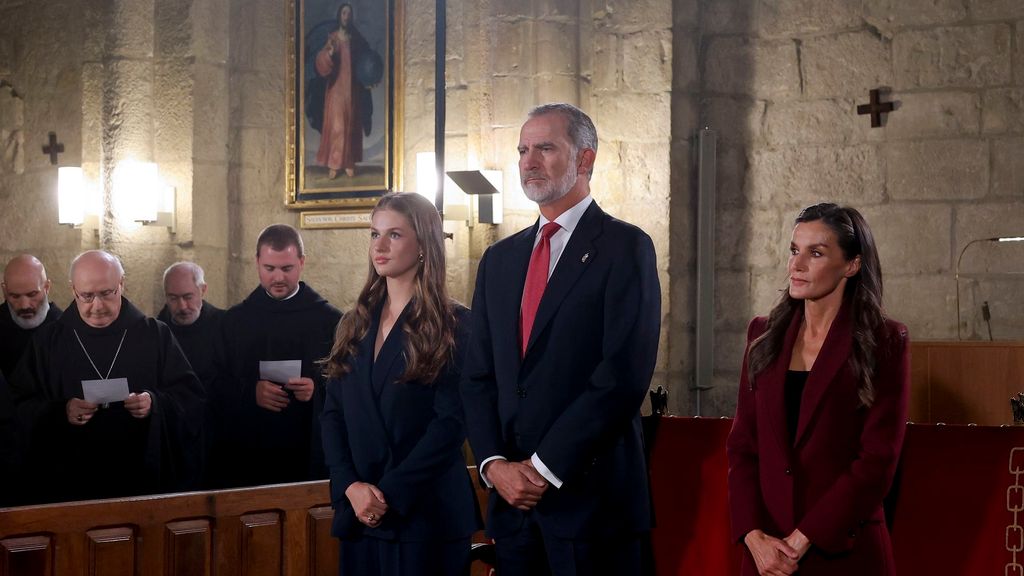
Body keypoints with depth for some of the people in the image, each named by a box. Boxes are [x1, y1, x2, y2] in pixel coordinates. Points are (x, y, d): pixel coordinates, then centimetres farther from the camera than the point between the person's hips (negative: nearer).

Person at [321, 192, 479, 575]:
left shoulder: (454, 325, -4)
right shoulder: (355, 326, 13)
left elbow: (451, 422, -12)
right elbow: (333, 414, 7)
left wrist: (390, 494, -16)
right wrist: (350, 486, -9)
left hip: (425, 514, -5)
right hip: (359, 515, 5)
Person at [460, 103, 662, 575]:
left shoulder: (625, 248, -5)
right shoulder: (500, 259, 15)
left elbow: (623, 376, -14)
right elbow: (478, 376, 12)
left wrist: (544, 467, -13)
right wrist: (495, 464, -4)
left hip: (591, 498, -5)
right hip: (511, 500, 5)